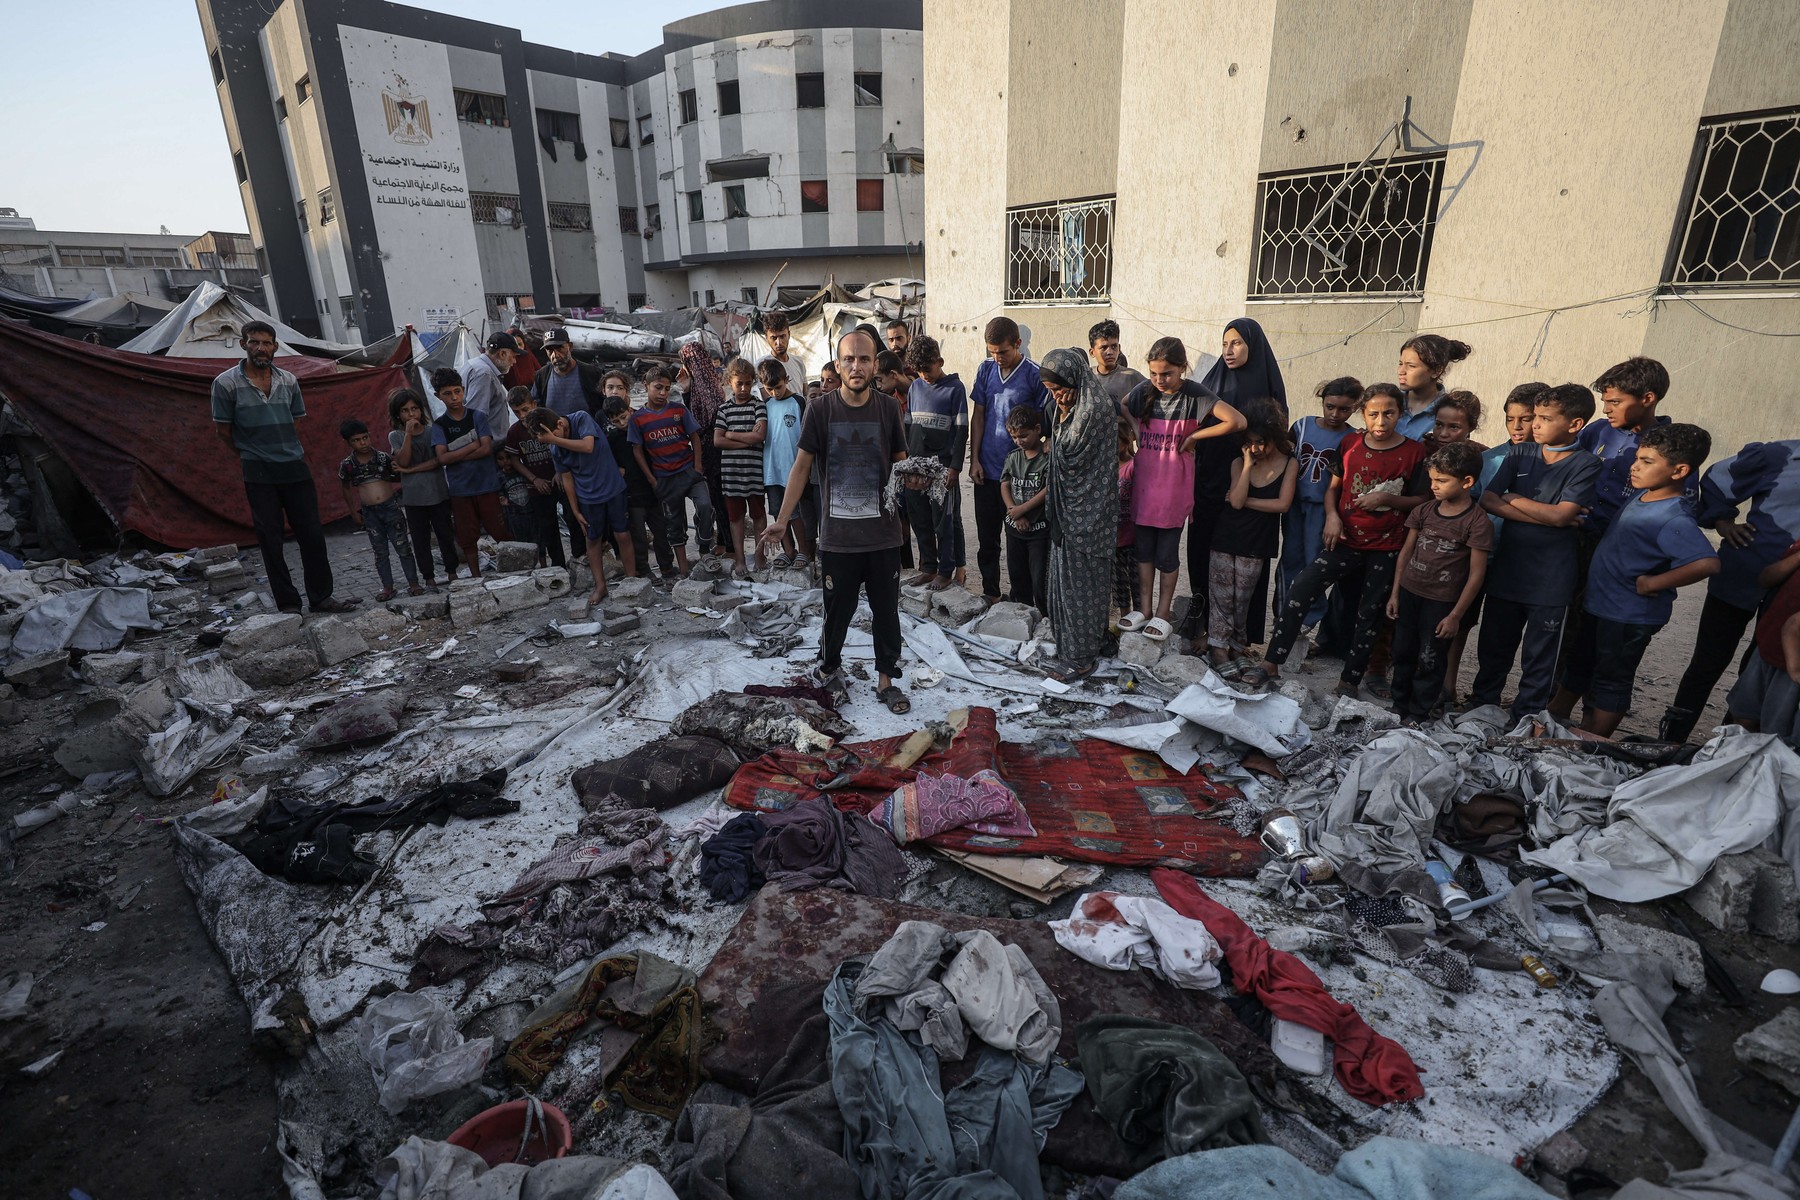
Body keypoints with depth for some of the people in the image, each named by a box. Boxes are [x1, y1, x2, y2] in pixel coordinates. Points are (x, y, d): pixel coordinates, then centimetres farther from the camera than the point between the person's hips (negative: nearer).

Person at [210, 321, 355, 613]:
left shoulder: (289, 380, 6)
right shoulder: (226, 383, -5)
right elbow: (222, 429, 3)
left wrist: (283, 448, 10)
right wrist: (250, 453, 13)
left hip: (295, 466, 3)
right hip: (259, 473, -3)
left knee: (312, 534, 4)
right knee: (271, 540, 3)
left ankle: (321, 597, 14)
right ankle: (288, 604, 9)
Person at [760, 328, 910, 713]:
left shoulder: (888, 408, 1)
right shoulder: (819, 410, -3)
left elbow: (901, 463, 10)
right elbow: (801, 466, 0)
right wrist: (782, 520, -5)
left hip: (883, 533, 1)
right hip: (837, 535, -1)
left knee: (886, 610, 9)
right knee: (838, 609, 10)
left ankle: (886, 680, 24)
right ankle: (829, 667, 35)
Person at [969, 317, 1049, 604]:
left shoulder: (1034, 375, -7)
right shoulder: (986, 369, 4)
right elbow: (978, 415, 7)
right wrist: (974, 459, 1)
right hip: (985, 469, 4)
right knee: (987, 537, 12)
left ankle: (1019, 598, 18)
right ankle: (990, 593, 26)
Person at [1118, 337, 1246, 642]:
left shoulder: (1195, 396, -10)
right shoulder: (1144, 392, 0)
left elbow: (1237, 421, -19)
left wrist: (1193, 437, -14)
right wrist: (1132, 426, 0)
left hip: (1174, 489, -4)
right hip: (1143, 485, 4)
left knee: (1167, 552, 5)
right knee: (1143, 548, 11)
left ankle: (1163, 613, 19)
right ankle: (1144, 609, 24)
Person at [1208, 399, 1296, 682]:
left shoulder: (1289, 464, -1)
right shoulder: (1239, 463, 1)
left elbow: (1283, 504, -11)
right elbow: (1236, 501, -12)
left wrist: (1246, 500, -10)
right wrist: (1248, 465, -12)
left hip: (1257, 544, -1)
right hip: (1226, 538, 1)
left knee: (1242, 599, 5)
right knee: (1221, 596, 2)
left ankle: (1237, 648, 17)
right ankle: (1219, 649, 9)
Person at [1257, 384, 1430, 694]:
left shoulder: (1414, 452, -4)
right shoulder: (1350, 444, 3)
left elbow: (1422, 500, 1)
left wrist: (1388, 499, -16)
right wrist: (1332, 517, -6)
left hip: (1386, 548, -1)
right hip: (1345, 540, 1)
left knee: (1370, 616, 7)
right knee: (1298, 594, -13)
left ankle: (1349, 682, 19)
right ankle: (1271, 664, -7)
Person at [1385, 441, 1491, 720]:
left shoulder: (1478, 522, -13)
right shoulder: (1425, 511, 1)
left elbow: (1476, 574, -12)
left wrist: (1455, 616, -11)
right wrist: (1395, 592, 6)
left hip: (1441, 603, -5)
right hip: (1409, 593, 5)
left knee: (1429, 663, 6)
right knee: (1403, 655, 15)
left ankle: (1417, 716, 19)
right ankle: (1398, 708, 29)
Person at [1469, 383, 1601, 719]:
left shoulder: (1586, 465, -5)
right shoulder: (1520, 454, 5)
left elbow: (1560, 515, -17)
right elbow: (1488, 500, -6)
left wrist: (1512, 498, -6)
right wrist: (1545, 516, -14)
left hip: (1550, 578, -3)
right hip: (1506, 569, 3)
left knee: (1538, 657, 9)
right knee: (1493, 647, 14)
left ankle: (1524, 719, 23)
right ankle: (1481, 705, 31)